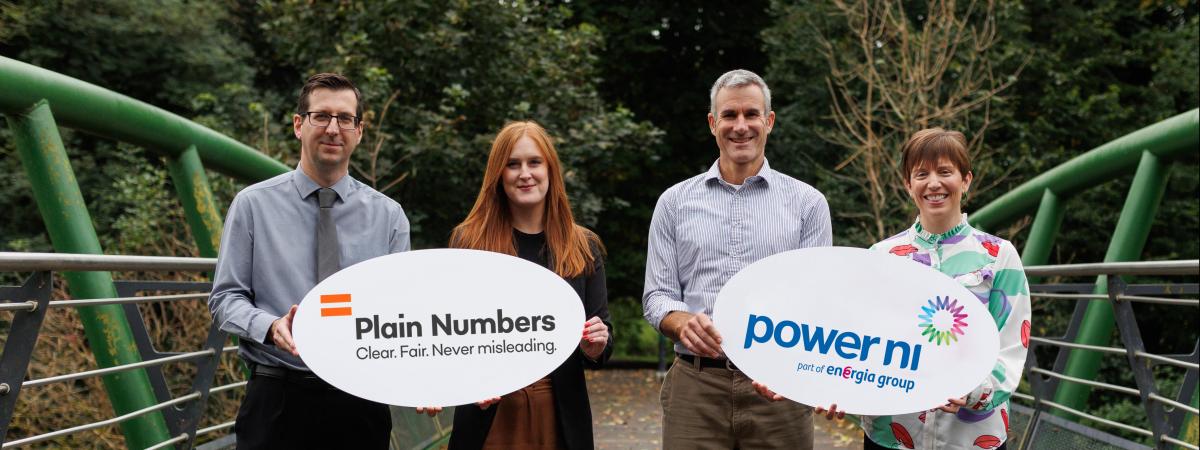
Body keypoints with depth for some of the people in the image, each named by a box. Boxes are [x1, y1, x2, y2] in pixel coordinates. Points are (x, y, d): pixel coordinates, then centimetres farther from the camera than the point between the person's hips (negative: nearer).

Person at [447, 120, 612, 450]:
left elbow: (600, 351, 6)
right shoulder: (469, 240, -1)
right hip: (489, 413, -1)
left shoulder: (583, 247, 3)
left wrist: (595, 347, -16)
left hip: (561, 414, 2)